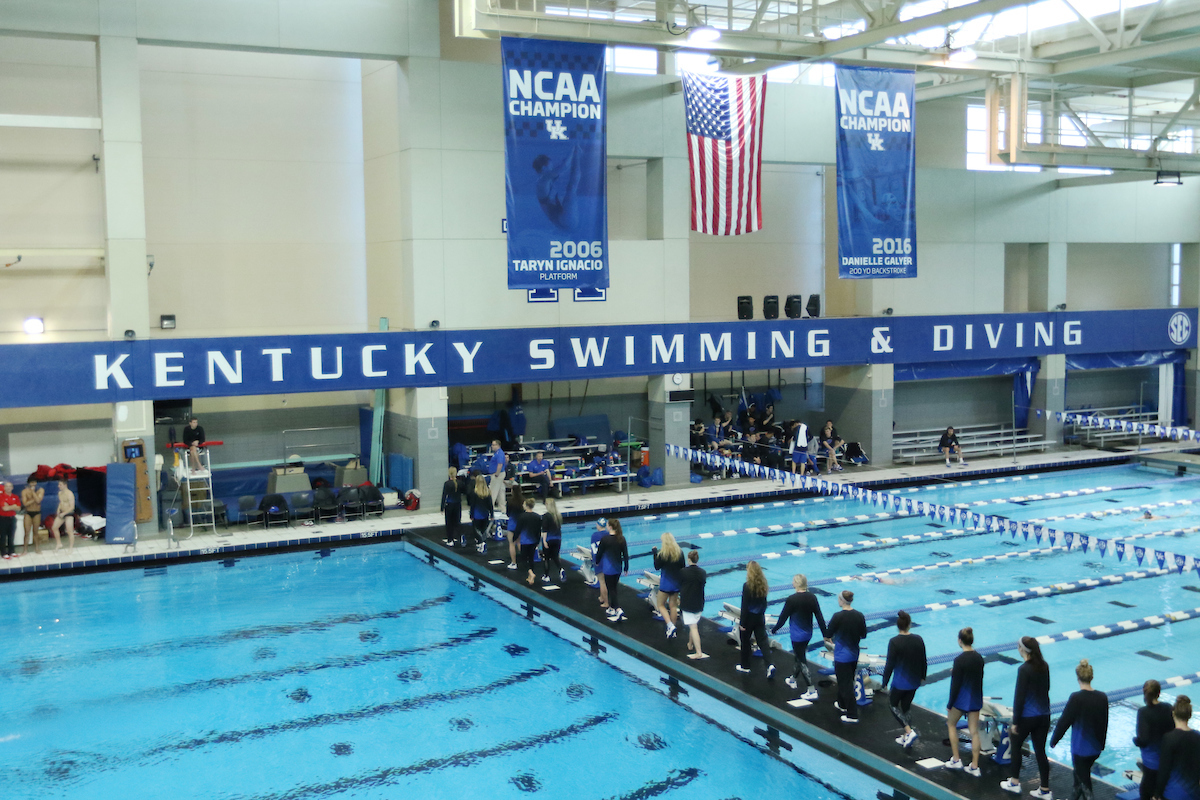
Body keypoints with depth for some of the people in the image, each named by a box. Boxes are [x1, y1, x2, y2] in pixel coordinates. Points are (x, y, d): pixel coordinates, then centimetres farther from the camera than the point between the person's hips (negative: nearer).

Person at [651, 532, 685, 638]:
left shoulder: (662, 554, -17)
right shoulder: (680, 553, -2)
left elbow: (657, 567, -6)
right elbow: (682, 567, 5)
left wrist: (654, 553, -2)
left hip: (666, 584, -5)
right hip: (676, 583, 5)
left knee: (661, 605, 9)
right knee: (673, 606, 14)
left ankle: (670, 625, -12)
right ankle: (672, 631, 20)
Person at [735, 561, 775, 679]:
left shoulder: (747, 586, -19)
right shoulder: (763, 584, -1)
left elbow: (744, 606, -17)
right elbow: (764, 602, 9)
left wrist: (742, 623, -11)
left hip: (749, 617, -5)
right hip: (760, 617, 5)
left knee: (745, 642, 12)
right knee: (763, 640, 6)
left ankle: (745, 666, 25)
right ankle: (770, 665, -10)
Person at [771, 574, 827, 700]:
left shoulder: (791, 600, -19)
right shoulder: (812, 598, -3)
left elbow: (783, 617, -11)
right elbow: (820, 616, 0)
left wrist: (774, 629, 5)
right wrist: (825, 634, 6)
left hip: (797, 635, -7)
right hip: (808, 634, 7)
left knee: (802, 661, -2)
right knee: (798, 656, 25)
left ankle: (811, 691, -4)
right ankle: (793, 680, 43)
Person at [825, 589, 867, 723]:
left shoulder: (838, 617, -20)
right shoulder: (859, 616, -5)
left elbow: (828, 635, -10)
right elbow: (863, 635, 4)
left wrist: (828, 639, 13)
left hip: (842, 656, -6)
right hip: (854, 654, 6)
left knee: (846, 684, 1)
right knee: (848, 681, 24)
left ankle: (852, 715, 2)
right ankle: (842, 705, 41)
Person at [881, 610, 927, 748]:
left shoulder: (894, 642, -18)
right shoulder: (918, 640, -4)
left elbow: (889, 664, -15)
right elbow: (924, 661, 6)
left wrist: (884, 682, -5)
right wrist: (922, 676, 21)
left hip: (900, 682, -5)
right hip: (914, 681, 5)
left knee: (893, 704, 14)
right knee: (907, 706, 20)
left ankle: (909, 731, -2)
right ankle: (906, 737, 25)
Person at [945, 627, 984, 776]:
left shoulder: (959, 660, -19)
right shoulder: (979, 658, 0)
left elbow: (955, 684, -16)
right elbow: (979, 678, 13)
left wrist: (950, 704, -7)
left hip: (962, 698, -5)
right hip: (976, 699, 5)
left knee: (951, 724, 17)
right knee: (974, 731, 10)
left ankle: (956, 760, 17)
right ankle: (974, 766, 12)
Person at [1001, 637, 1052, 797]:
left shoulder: (1024, 669, -20)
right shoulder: (1044, 666, 1)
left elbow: (1019, 697, -18)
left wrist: (1015, 722, -11)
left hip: (1027, 717, -6)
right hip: (1044, 716, 6)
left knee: (1015, 745, 15)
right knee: (1040, 751, 11)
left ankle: (1015, 783, 23)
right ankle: (1044, 790, 14)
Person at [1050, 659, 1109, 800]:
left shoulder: (1076, 698, -20)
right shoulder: (1102, 697, -4)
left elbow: (1064, 721, -13)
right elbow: (1104, 723, 8)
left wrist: (1053, 740, 1)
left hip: (1080, 748, -6)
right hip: (1095, 748, 6)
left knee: (1084, 780, 4)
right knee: (1080, 773, 26)